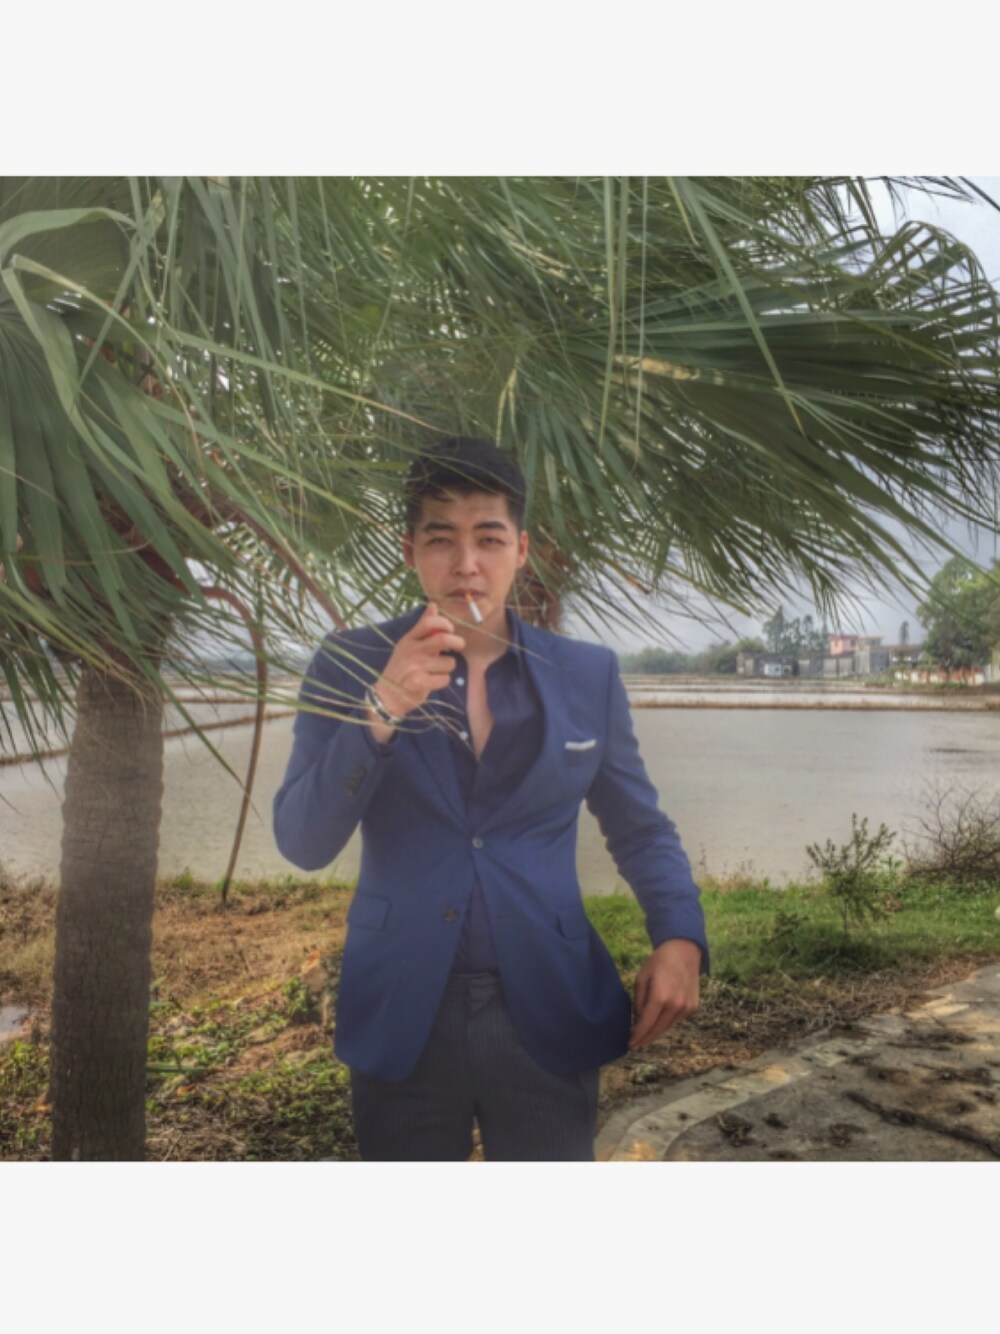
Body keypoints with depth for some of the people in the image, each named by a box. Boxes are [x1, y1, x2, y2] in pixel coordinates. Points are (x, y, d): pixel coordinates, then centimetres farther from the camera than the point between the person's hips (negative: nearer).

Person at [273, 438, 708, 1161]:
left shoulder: (589, 674, 1)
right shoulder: (352, 665, -3)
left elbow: (641, 829, 8)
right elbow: (303, 842, -8)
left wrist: (679, 935, -11)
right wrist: (381, 711, -22)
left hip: (548, 1015, 1)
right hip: (401, 1019, 0)